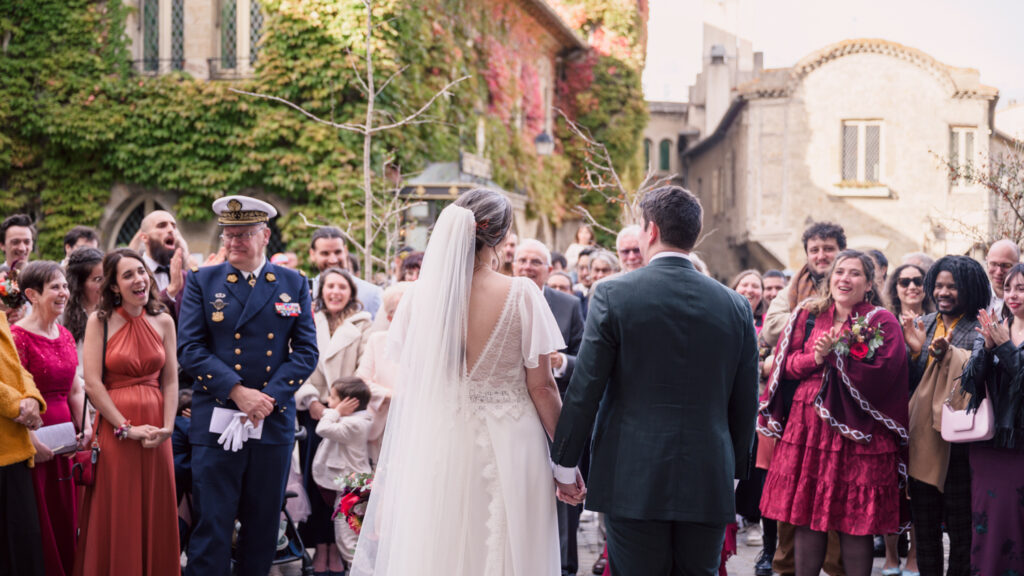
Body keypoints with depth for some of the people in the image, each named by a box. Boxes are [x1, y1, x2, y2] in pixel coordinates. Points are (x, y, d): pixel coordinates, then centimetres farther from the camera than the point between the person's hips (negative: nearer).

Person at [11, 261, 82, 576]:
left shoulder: (65, 336, 11)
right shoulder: (18, 336, -14)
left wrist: (84, 429, 3)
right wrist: (32, 442, -23)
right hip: (33, 441, -7)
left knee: (66, 521, 14)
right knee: (39, 523, 3)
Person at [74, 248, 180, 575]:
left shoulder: (163, 321, 6)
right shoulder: (99, 321, -3)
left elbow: (170, 380, 4)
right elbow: (93, 383, -8)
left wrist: (167, 428, -9)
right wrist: (127, 428, -12)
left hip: (155, 429, 3)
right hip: (114, 426, -3)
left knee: (156, 513, 8)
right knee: (116, 515, 3)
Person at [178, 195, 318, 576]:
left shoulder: (294, 284, 8)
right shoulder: (202, 282, 5)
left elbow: (306, 351, 2)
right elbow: (190, 348, -3)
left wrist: (268, 399, -11)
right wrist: (237, 392, -15)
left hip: (274, 424, 2)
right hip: (216, 424, -2)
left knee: (263, 528, 11)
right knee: (211, 527, -3)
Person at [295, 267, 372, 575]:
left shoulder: (362, 324, 6)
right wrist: (311, 400, -6)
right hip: (313, 409, 1)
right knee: (315, 477, -3)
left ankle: (336, 545, 4)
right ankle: (320, 546, 6)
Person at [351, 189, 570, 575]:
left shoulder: (421, 295, -3)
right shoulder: (521, 294, -11)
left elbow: (406, 386, 2)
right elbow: (541, 387, -8)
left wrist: (394, 469, 12)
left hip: (439, 448, 3)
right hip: (509, 450, -2)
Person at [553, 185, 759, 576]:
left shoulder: (613, 295, -6)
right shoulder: (735, 306, 4)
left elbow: (584, 390, -6)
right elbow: (746, 404, 9)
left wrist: (564, 462, 3)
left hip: (634, 481, -3)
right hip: (708, 484, 3)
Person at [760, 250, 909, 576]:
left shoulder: (883, 323, -1)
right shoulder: (808, 316, 11)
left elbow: (881, 375, -12)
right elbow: (787, 364, 8)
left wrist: (834, 354, -13)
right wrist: (814, 358, -11)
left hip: (858, 434, -3)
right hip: (808, 427, 3)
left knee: (855, 523, 0)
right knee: (806, 517, 6)